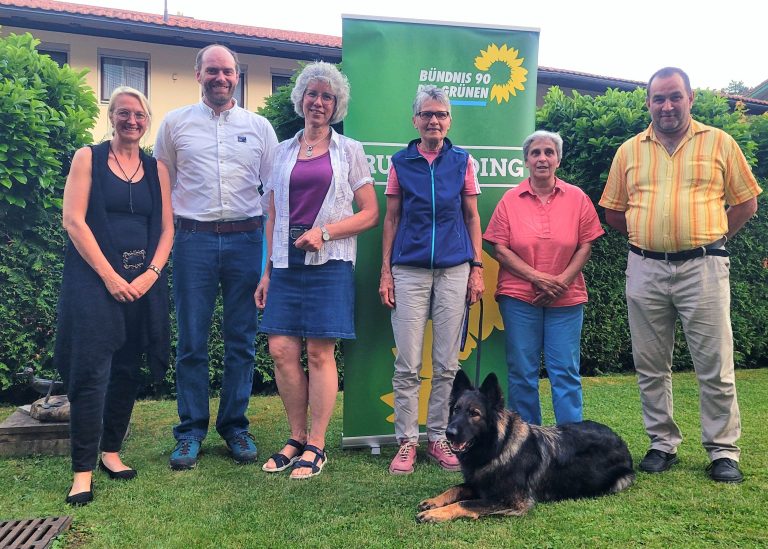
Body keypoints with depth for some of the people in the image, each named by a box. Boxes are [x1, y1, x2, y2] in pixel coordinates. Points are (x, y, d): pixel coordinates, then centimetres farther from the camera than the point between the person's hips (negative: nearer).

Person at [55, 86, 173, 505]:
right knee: (91, 372, -8)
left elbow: (166, 229, 9)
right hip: (95, 278, -4)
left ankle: (111, 450, 22)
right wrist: (110, 276, -13)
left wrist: (151, 274, -7)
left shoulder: (156, 169, 12)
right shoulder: (88, 159, 2)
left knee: (128, 371, 7)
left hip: (143, 283, 4)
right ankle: (83, 471, -2)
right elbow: (73, 220, -6)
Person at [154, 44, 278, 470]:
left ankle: (235, 426, 18)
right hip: (193, 240, -1)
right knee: (192, 342, 2)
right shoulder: (175, 123, 9)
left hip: (246, 240, 1)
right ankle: (190, 431, 13)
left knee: (241, 340, 6)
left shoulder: (259, 127, 10)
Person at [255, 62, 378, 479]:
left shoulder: (349, 151, 7)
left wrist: (324, 232, -11)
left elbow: (370, 214, 3)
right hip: (286, 264, 3)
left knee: (320, 354, -3)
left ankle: (316, 446, 7)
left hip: (330, 264, -3)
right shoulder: (283, 152, 14)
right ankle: (296, 438, 14)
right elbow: (272, 218, 15)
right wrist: (267, 272, 8)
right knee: (281, 351, -2)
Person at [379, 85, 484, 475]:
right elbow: (391, 218, 8)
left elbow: (472, 217, 10)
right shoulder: (401, 162, 7)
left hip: (454, 270, 1)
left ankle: (438, 438, 17)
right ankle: (406, 442, 9)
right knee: (408, 364, -1)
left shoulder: (462, 161, 8)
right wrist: (385, 271, 2)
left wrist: (477, 268, 2)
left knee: (446, 364, 5)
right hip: (409, 270, -1)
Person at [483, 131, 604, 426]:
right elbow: (500, 249, -2)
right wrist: (537, 277, -11)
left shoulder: (577, 198, 5)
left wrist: (563, 280, -11)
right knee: (522, 372, 5)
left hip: (566, 298, 0)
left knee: (565, 371, 1)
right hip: (519, 296, 0)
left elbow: (585, 246, 3)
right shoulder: (511, 199, 3)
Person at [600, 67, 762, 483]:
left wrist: (710, 238, 2)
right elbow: (613, 211, 14)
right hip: (645, 269, 3)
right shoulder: (629, 151, 9)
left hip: (702, 267, -2)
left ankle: (723, 451, 12)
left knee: (715, 366, 1)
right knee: (650, 367, 9)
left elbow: (746, 202, 7)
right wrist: (647, 237, 7)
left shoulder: (719, 143, 4)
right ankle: (662, 444, 22)